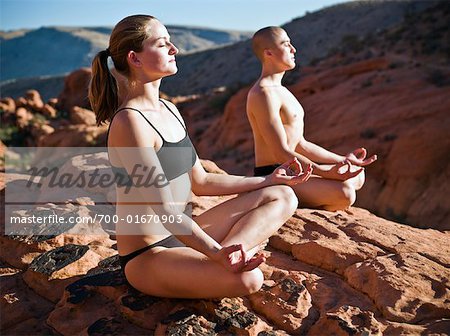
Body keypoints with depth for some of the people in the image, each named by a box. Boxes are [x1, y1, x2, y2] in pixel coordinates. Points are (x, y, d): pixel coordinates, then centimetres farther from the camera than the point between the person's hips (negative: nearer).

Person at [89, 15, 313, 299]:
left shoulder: (169, 110, 8)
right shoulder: (130, 122, -21)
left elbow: (200, 182, 12)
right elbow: (165, 211, -24)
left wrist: (269, 180, 14)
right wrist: (216, 253, -32)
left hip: (182, 235, 10)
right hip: (147, 255, -10)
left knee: (282, 197, 4)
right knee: (247, 278, -36)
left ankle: (229, 251, -12)